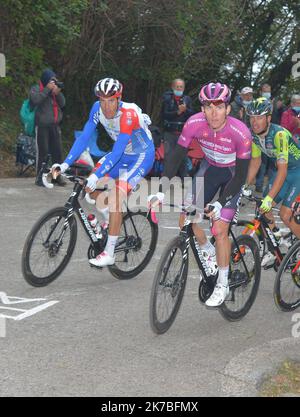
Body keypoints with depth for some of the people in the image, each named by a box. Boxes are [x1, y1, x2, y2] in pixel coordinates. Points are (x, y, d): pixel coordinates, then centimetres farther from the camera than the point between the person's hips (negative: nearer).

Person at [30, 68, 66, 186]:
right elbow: (35, 100, -18)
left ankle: (57, 175, 10)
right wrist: (48, 89, -16)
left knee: (57, 151, 3)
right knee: (42, 151, -7)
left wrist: (58, 93, -9)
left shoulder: (55, 89, 15)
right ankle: (40, 177, -1)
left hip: (55, 125, 5)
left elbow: (63, 104, 7)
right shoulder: (36, 89, 1)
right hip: (42, 126, -5)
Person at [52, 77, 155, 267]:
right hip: (123, 154, 7)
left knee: (116, 196, -22)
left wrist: (97, 175, -44)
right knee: (91, 185, -8)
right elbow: (84, 137, -13)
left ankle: (109, 254, -18)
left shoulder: (129, 114, -32)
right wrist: (65, 164, -22)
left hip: (143, 155, -7)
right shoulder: (98, 108, -14)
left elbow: (117, 151, -37)